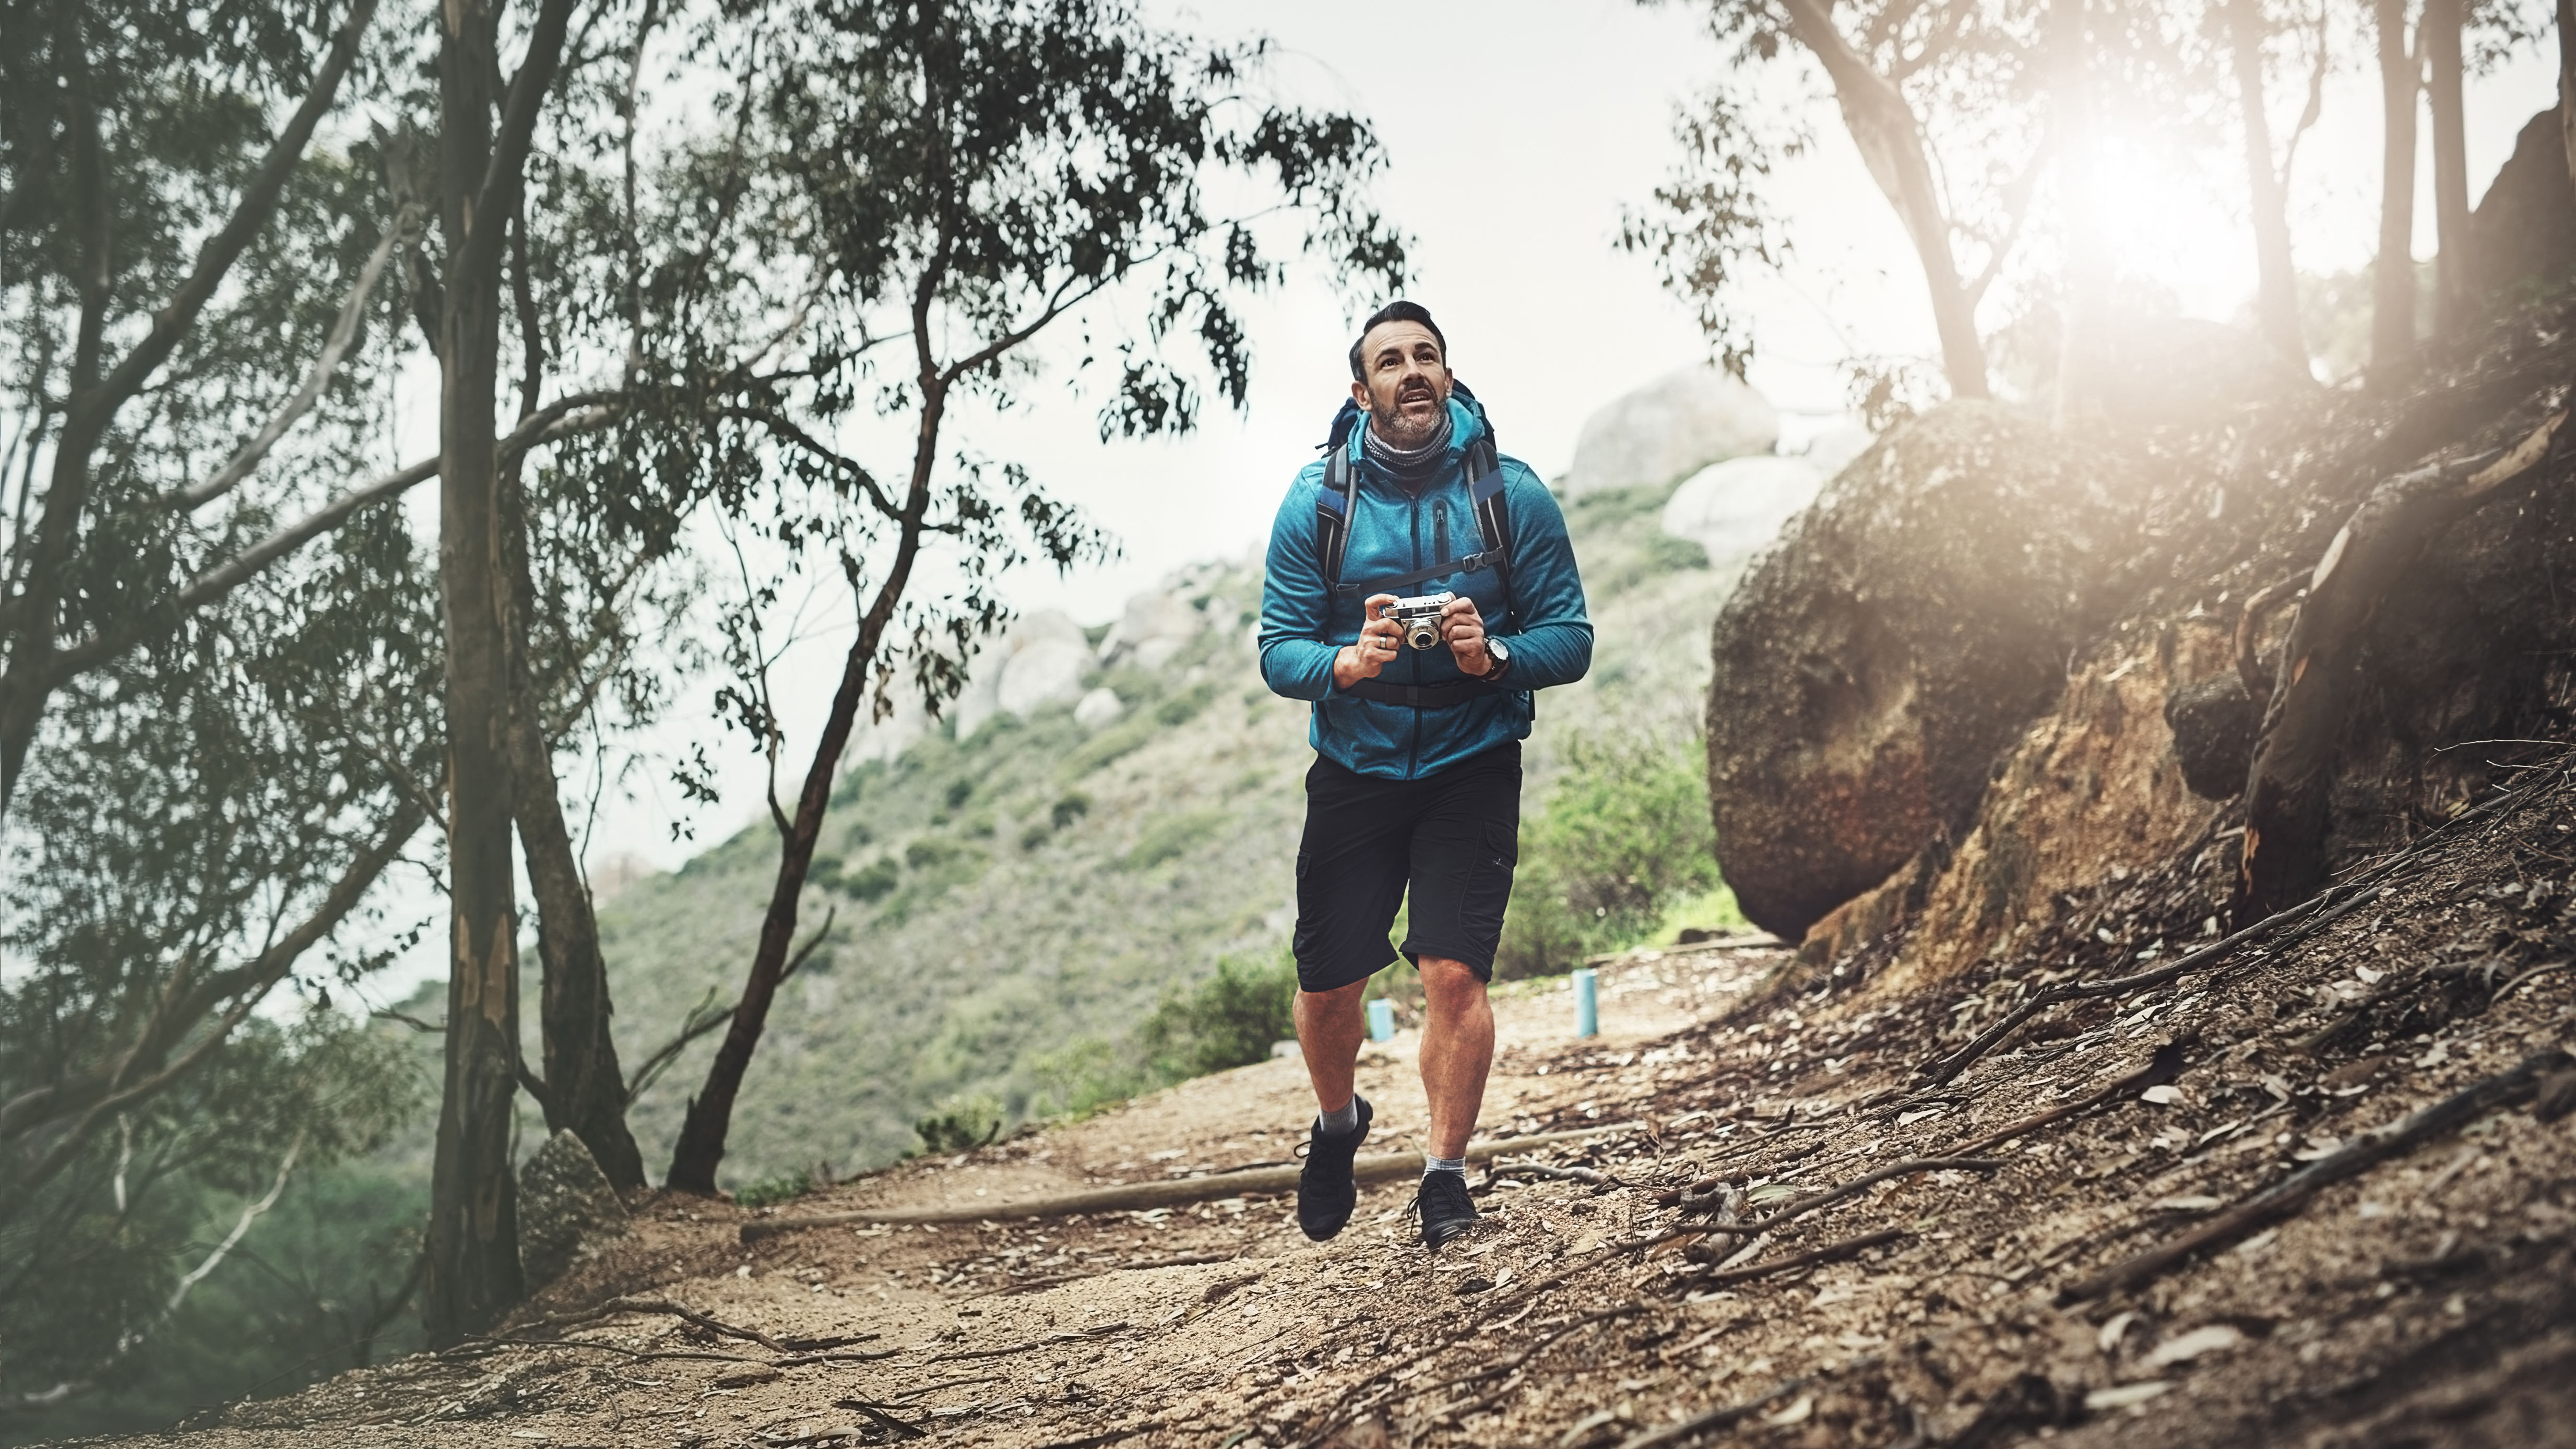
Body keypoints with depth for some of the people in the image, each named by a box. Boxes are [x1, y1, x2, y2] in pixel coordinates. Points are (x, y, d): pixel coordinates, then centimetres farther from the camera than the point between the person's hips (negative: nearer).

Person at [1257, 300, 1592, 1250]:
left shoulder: (1510, 493, -5)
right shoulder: (1316, 502, -3)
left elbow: (1570, 638, -4)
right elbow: (1278, 650, -5)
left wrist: (1495, 656, -25)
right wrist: (1349, 663, -26)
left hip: (1471, 768, -1)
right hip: (1355, 770, 2)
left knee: (1454, 971, -13)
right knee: (1326, 985, 6)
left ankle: (1446, 1175, 3)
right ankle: (1337, 1124, 36)